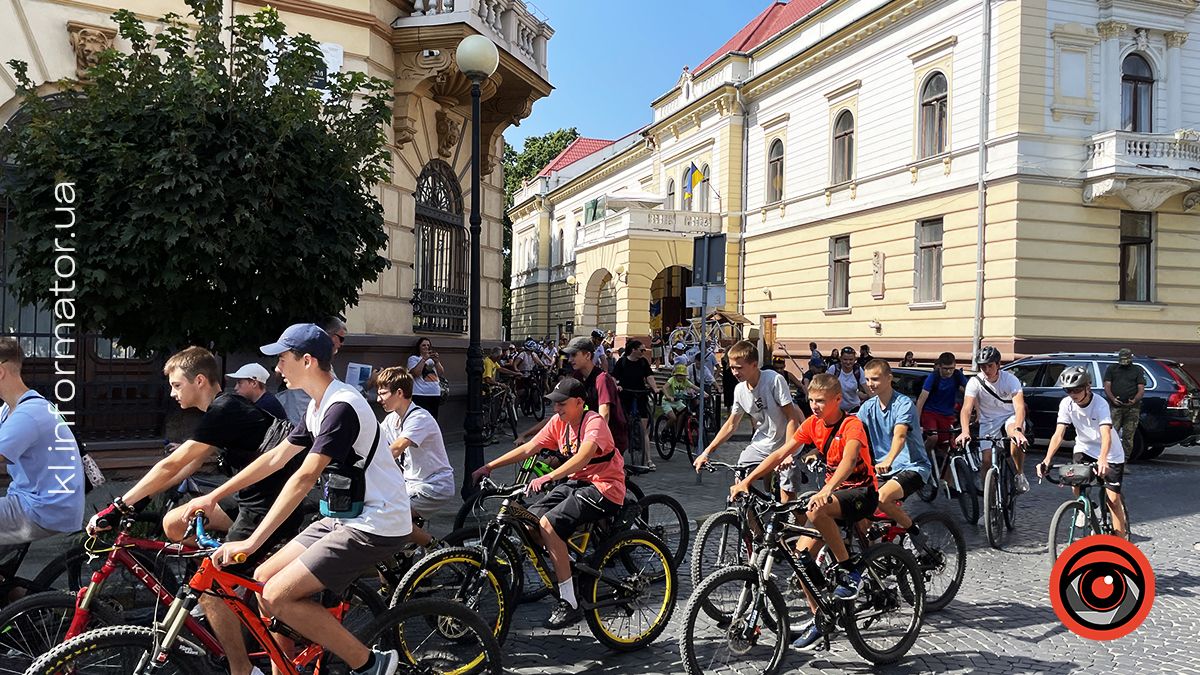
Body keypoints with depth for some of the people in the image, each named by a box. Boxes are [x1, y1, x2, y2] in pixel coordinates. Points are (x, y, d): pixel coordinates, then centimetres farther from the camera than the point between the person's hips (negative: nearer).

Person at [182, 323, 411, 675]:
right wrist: (213, 497, 16)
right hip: (345, 517, 10)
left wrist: (251, 542, -27)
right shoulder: (318, 406, 12)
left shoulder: (342, 407, -20)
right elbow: (275, 457, 17)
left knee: (278, 596, -13)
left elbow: (304, 479, -26)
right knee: (264, 578, 8)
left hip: (375, 526, -10)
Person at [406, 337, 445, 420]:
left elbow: (441, 374, 11)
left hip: (435, 394, 6)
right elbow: (416, 373, -11)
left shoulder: (433, 359, 21)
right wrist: (424, 359, -10)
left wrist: (436, 362, -3)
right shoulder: (413, 358, 6)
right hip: (420, 395, -5)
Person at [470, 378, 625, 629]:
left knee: (549, 524, -24)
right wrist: (488, 467, -3)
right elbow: (528, 448, 3)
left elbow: (583, 456, -37)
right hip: (577, 482, 8)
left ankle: (569, 604, -18)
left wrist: (548, 477, -49)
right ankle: (567, 565, 12)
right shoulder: (559, 422, 4)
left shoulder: (594, 423, -19)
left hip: (604, 488, -8)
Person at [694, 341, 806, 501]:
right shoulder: (740, 390, -5)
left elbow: (792, 418, -21)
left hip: (785, 442, -5)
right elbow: (731, 425, 6)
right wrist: (706, 453, 2)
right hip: (761, 444, 5)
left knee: (788, 492, -9)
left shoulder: (775, 380, -22)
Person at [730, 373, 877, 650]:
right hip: (833, 491, 7)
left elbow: (849, 460, -37)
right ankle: (819, 619, 7)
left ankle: (849, 571, -18)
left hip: (861, 492, -7)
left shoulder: (851, 425, -18)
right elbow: (780, 454, -3)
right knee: (802, 552, -7)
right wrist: (746, 481, -13)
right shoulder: (813, 424, 0)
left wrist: (825, 492, -55)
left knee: (816, 511, -36)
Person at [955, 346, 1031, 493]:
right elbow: (966, 409, -27)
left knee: (1017, 437, -35)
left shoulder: (1010, 379, -18)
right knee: (987, 460, -13)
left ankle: (1020, 475, -15)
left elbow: (1019, 406, -31)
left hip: (1010, 417, -1)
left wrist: (1017, 429, -50)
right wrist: (965, 431, -45)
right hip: (988, 422, 1)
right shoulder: (975, 382, -16)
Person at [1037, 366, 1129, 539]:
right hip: (1084, 448, 3)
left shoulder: (1100, 404, -27)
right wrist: (1046, 460, -34)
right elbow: (1058, 434, -21)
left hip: (1110, 454, -3)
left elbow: (1106, 434, -40)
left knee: (1113, 499, -7)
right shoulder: (1066, 404, -17)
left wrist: (1102, 460, -58)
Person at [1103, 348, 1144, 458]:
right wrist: (1112, 398, -12)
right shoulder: (1111, 369, 14)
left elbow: (1141, 389, 7)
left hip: (1132, 408, 1)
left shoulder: (1138, 370, 14)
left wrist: (1134, 400, -12)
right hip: (1115, 406, -1)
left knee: (1128, 436, 1)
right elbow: (1107, 387, 6)